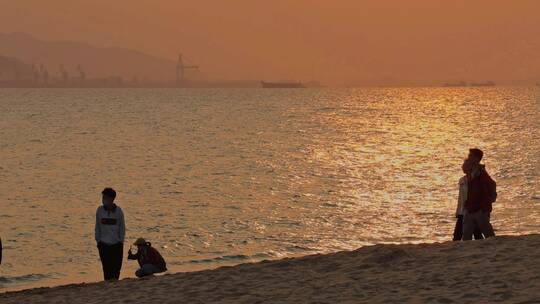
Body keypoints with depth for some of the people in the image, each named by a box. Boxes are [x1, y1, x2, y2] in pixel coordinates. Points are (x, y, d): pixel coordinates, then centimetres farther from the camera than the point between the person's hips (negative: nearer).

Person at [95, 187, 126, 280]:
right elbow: (97, 227, 7)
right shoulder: (100, 210, 0)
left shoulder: (118, 211, -4)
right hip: (104, 245, 1)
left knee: (116, 268, -1)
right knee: (106, 268, -2)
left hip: (117, 245, -1)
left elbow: (122, 228, 4)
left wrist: (121, 241, 1)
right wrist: (98, 241, 5)